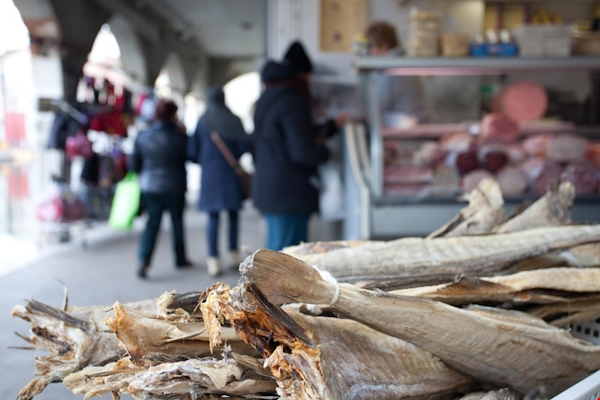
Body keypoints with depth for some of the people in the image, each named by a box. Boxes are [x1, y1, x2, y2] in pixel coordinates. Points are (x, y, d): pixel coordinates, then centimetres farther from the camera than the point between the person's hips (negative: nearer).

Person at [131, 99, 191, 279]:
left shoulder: (142, 137, -2)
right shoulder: (179, 137, -13)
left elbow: (134, 164, 4)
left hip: (149, 187, 3)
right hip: (174, 188, -3)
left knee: (152, 223, 7)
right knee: (177, 221, 14)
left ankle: (144, 261, -9)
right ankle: (180, 259, 26)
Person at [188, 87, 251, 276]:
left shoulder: (202, 122, 0)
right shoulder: (234, 120, -3)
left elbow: (192, 152, 1)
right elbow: (244, 146, -7)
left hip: (209, 174, 1)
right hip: (230, 173, 0)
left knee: (213, 218, 3)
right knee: (233, 213, 14)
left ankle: (213, 260, 0)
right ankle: (233, 253, 16)